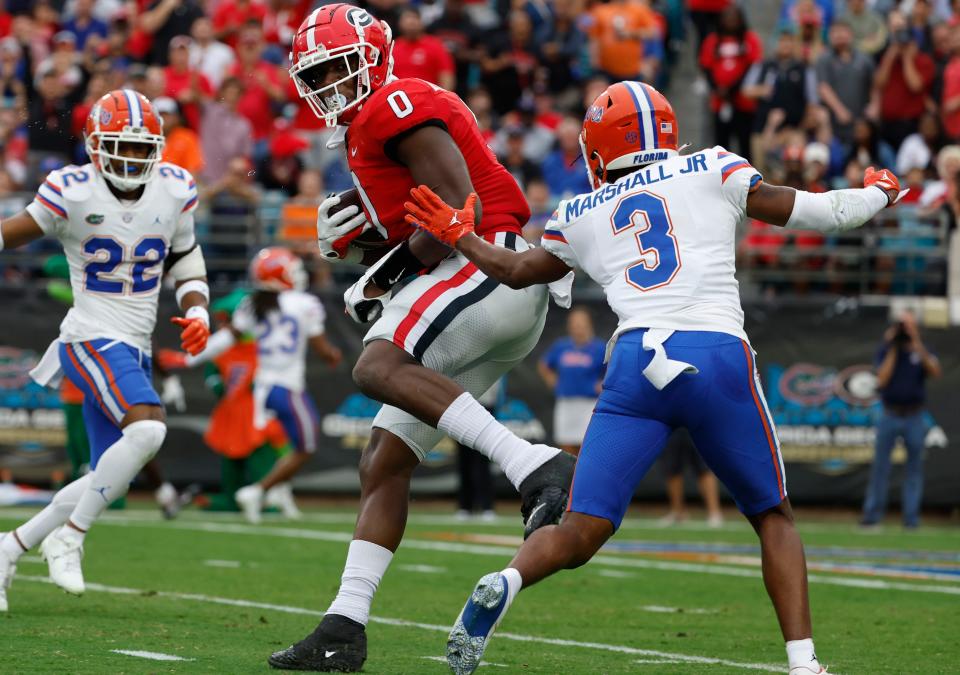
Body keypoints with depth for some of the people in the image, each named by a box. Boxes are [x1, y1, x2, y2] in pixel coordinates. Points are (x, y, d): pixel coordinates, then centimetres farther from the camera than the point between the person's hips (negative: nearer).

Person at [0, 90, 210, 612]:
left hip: (136, 350, 7)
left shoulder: (175, 190, 3)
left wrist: (196, 312, 2)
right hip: (92, 338, -6)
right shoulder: (73, 193, -11)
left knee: (112, 482, 7)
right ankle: (69, 536, -16)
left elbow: (185, 260, 17)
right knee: (147, 428, -31)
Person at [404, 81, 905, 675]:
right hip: (717, 355, -1)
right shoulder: (713, 173, 14)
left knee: (578, 537, 2)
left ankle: (505, 583, -28)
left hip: (636, 364, 1)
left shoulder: (582, 216, 21)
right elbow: (808, 212, 16)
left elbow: (517, 271, 36)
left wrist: (459, 236, 53)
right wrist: (879, 195, 35)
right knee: (774, 517, 17)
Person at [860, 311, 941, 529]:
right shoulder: (885, 351, 4)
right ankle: (873, 513, 6)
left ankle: (911, 515, 6)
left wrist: (917, 345, -19)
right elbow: (882, 379, -10)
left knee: (914, 468, 2)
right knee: (880, 466, 0)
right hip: (889, 415, 0)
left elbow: (935, 371, -15)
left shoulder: (922, 352, 6)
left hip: (914, 418, 0)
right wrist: (894, 350, -10)